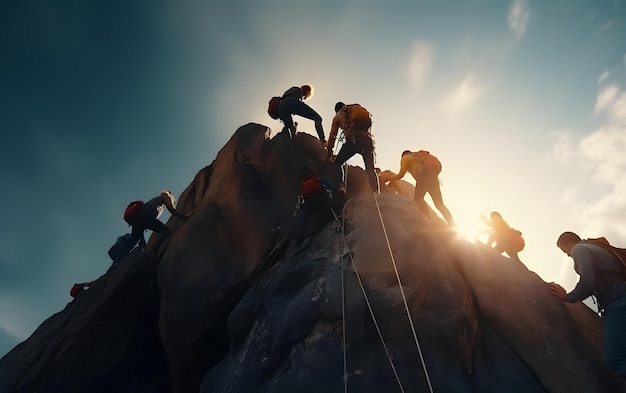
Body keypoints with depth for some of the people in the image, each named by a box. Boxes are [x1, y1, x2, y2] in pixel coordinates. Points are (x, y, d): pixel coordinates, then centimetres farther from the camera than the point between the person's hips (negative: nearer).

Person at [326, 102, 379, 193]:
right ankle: (376, 194, -17)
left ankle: (340, 186, -16)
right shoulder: (358, 108, 35)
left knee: (337, 163, 8)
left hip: (353, 139, -3)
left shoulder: (338, 115, 26)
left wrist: (329, 150, 23)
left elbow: (332, 134, 19)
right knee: (370, 169, 3)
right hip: (367, 137, 3)